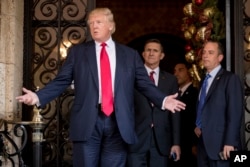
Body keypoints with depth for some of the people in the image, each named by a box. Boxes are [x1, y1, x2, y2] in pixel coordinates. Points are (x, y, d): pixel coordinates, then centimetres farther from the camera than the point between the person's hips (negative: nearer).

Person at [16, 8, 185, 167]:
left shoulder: (130, 54, 11)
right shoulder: (77, 51, 10)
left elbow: (145, 84, 7)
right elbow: (61, 81, 4)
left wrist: (163, 100, -10)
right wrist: (38, 96, -10)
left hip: (118, 123, 1)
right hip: (87, 122, -1)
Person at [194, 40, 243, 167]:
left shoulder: (230, 79, -5)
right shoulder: (204, 80, 17)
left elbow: (235, 113, -14)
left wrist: (230, 142, -21)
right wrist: (197, 126, 7)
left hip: (220, 143, -7)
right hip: (203, 142, 7)